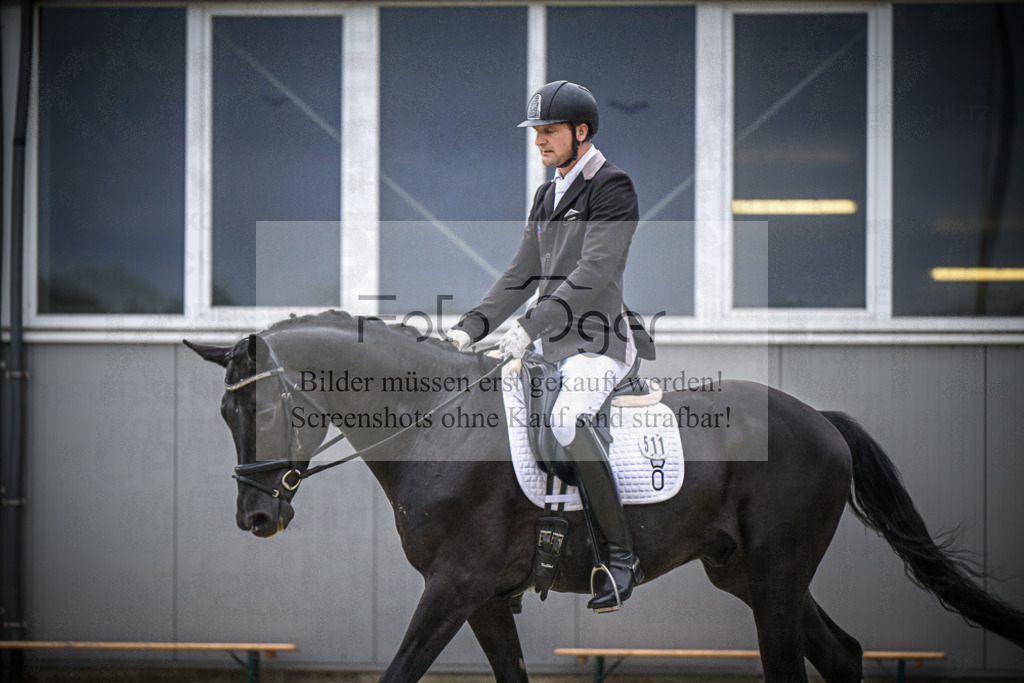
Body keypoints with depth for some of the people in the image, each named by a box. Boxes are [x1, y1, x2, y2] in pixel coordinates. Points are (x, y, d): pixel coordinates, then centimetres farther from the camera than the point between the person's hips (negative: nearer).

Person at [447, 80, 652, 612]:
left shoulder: (612, 188, -8)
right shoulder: (547, 197, 19)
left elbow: (592, 272, -19)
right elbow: (521, 274, 19)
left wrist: (530, 326, -26)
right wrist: (471, 327, 6)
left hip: (599, 343, -9)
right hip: (549, 346, 9)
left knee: (567, 419, -34)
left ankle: (619, 557, -26)